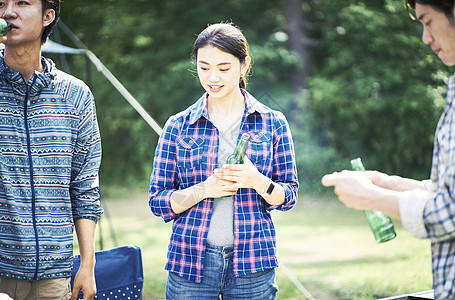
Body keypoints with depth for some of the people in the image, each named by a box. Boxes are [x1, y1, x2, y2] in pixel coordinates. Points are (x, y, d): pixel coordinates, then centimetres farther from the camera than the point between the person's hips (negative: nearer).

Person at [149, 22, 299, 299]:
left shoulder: (273, 123, 4)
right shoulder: (178, 126, 3)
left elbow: (289, 197, 4)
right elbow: (158, 201, 3)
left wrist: (257, 181, -16)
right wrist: (205, 189, -15)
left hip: (253, 266, 0)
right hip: (191, 261, 0)